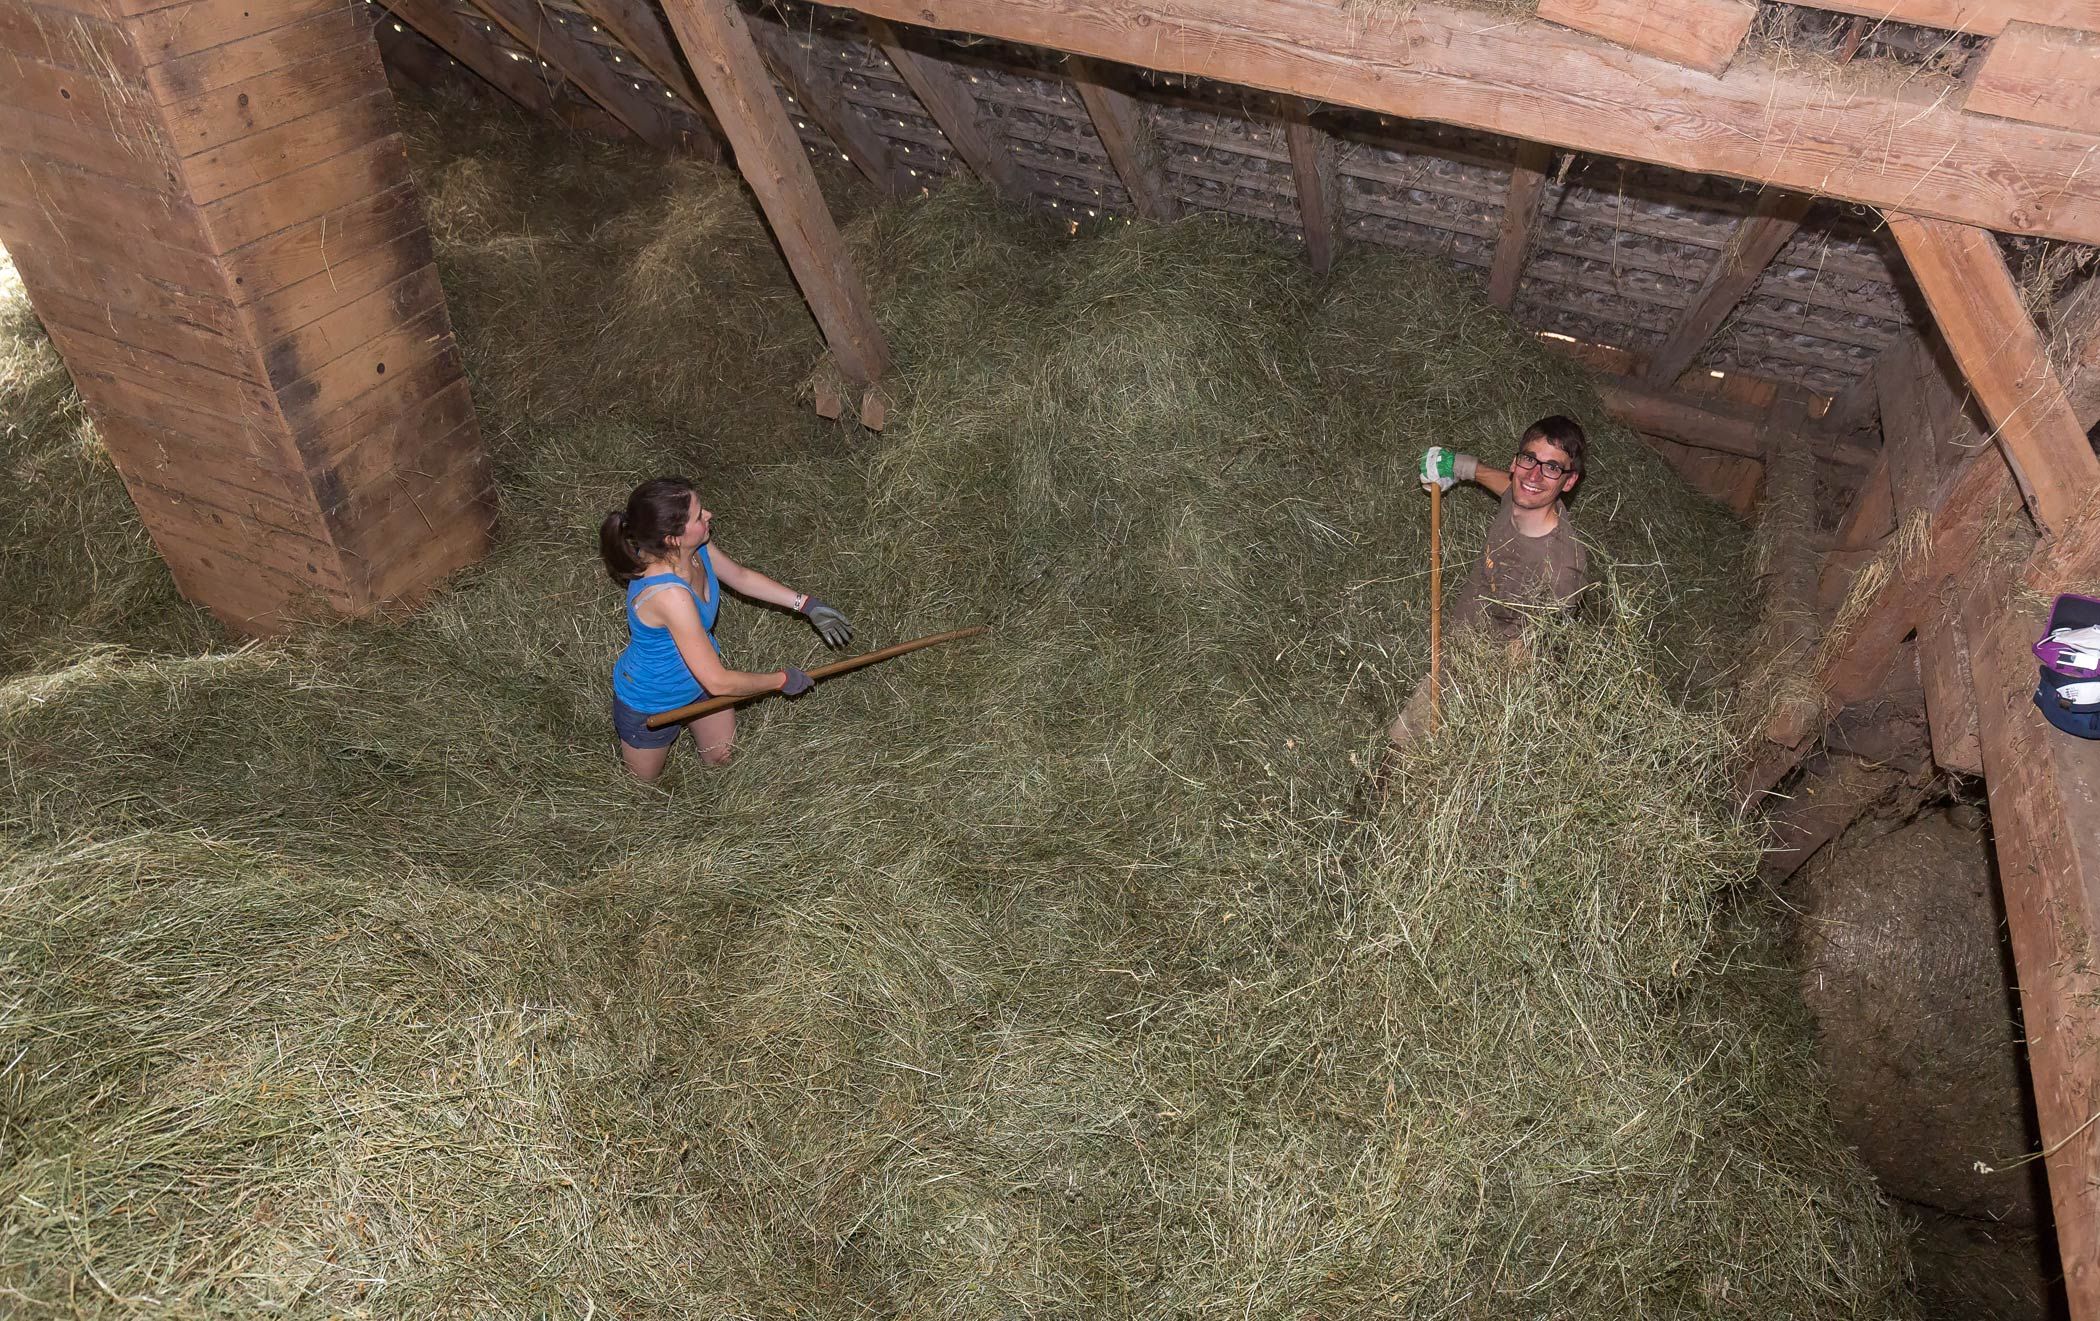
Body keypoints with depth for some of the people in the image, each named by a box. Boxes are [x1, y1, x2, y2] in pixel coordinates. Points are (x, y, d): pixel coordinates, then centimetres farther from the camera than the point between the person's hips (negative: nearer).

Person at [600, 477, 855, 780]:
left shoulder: (695, 547, -22)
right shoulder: (669, 594, -46)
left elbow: (740, 576, 2)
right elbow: (718, 682, -38)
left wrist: (807, 605, 1)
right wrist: (782, 680, -24)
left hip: (698, 673, 7)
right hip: (651, 705, -7)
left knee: (722, 759, 28)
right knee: (643, 780, 24)